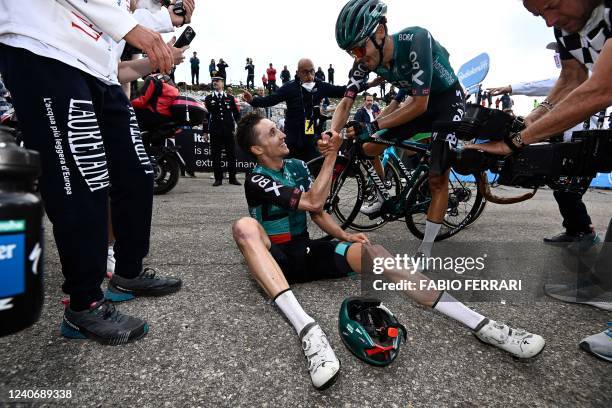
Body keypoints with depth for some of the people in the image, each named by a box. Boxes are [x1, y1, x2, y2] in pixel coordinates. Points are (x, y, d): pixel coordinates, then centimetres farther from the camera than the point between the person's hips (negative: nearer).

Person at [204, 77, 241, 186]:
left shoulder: (230, 98, 10)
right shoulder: (208, 98, 10)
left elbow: (236, 114, 10)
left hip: (229, 131, 0)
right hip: (215, 131, 0)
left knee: (231, 155, 2)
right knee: (216, 155, 1)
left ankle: (232, 178, 10)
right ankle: (218, 178, 7)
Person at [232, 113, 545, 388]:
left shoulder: (297, 166, 9)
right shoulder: (257, 181, -11)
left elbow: (317, 213, 10)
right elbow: (312, 202, -23)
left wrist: (345, 237, -6)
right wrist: (331, 156, -19)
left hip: (306, 251, 4)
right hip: (276, 258, -4)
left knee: (370, 252, -23)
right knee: (244, 226, -37)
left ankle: (480, 324, -29)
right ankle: (306, 328, -53)